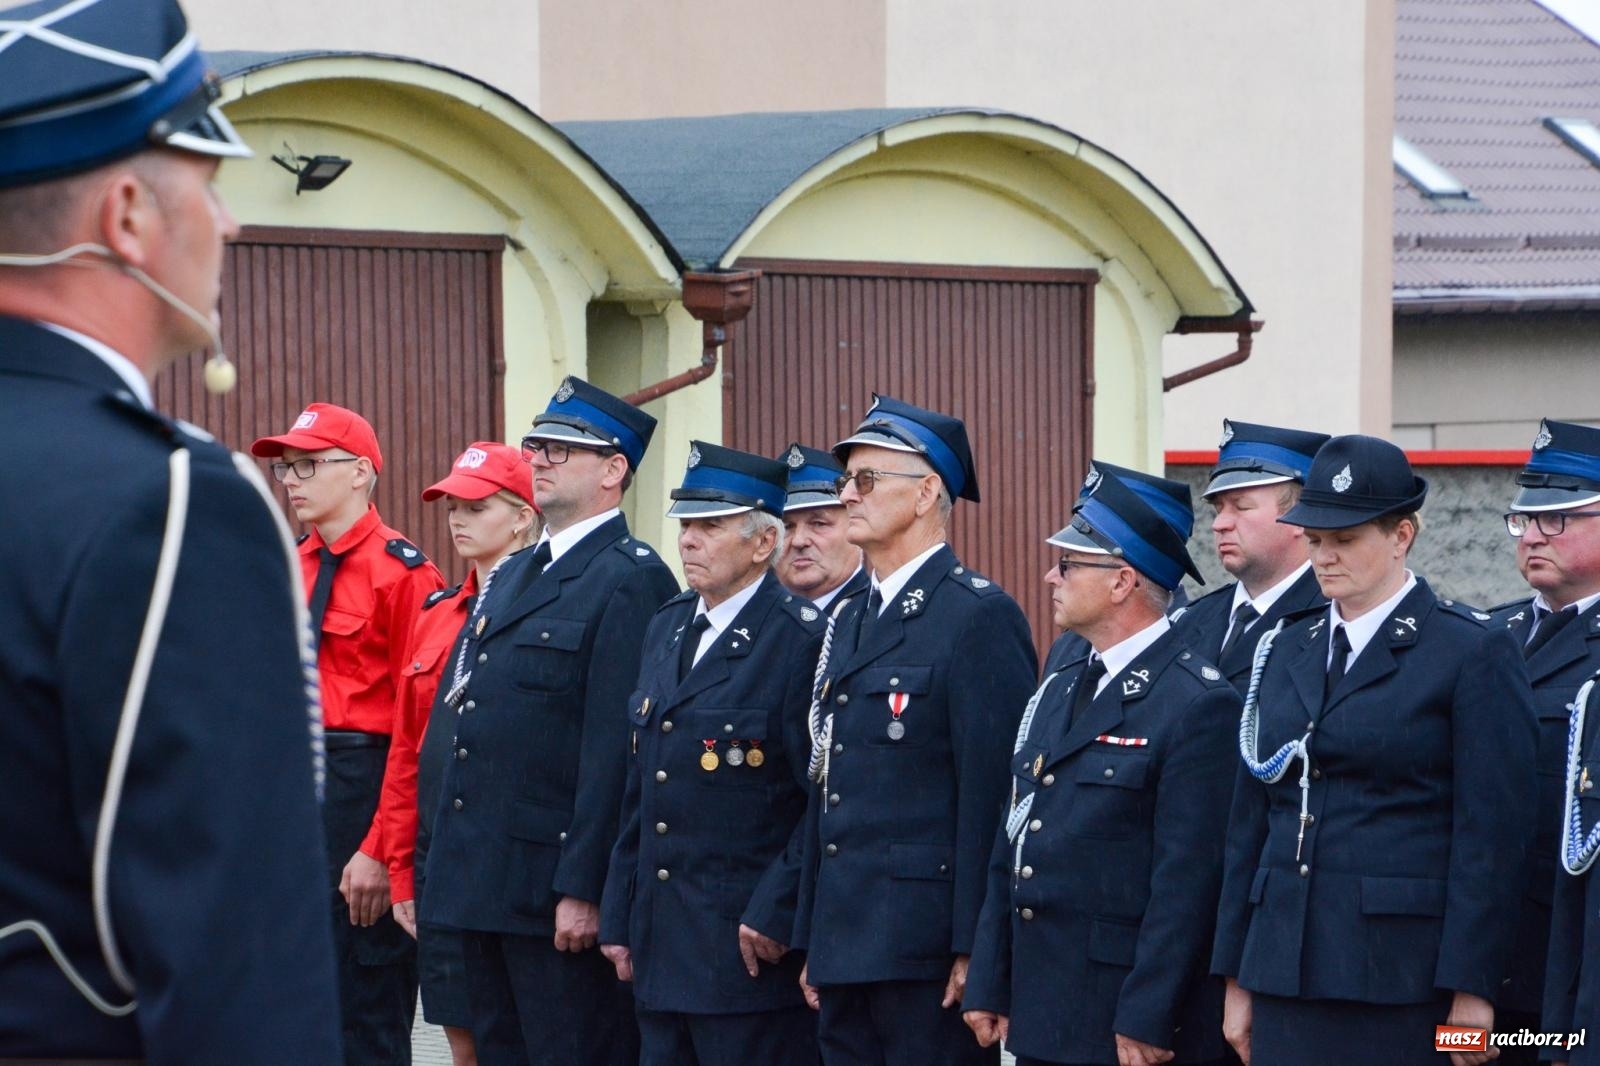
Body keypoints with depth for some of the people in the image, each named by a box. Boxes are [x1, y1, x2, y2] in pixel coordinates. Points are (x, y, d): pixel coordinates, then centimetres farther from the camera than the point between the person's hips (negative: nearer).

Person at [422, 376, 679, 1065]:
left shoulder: (631, 581, -11)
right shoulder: (514, 576, 19)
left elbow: (614, 749, -17)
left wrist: (582, 891, -21)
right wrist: (443, 867, 16)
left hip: (558, 884, -9)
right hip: (481, 881, 9)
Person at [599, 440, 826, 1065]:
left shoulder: (803, 640, -9)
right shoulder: (666, 630, 15)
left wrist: (777, 913, -17)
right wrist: (620, 919, 16)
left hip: (753, 952, -7)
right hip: (660, 953, 8)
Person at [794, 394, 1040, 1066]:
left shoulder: (981, 616, -8)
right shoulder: (851, 623, 19)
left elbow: (992, 793, -14)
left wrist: (973, 949, -18)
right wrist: (813, 944, 18)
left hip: (927, 952, -8)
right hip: (845, 948, 8)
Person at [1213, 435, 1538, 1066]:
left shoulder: (1474, 652, -3)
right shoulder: (1289, 649, 15)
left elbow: (1492, 831, -8)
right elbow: (1252, 818, 16)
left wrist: (1471, 989, -13)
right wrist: (1237, 978, 12)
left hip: (1407, 979, -5)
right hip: (1287, 974, 5)